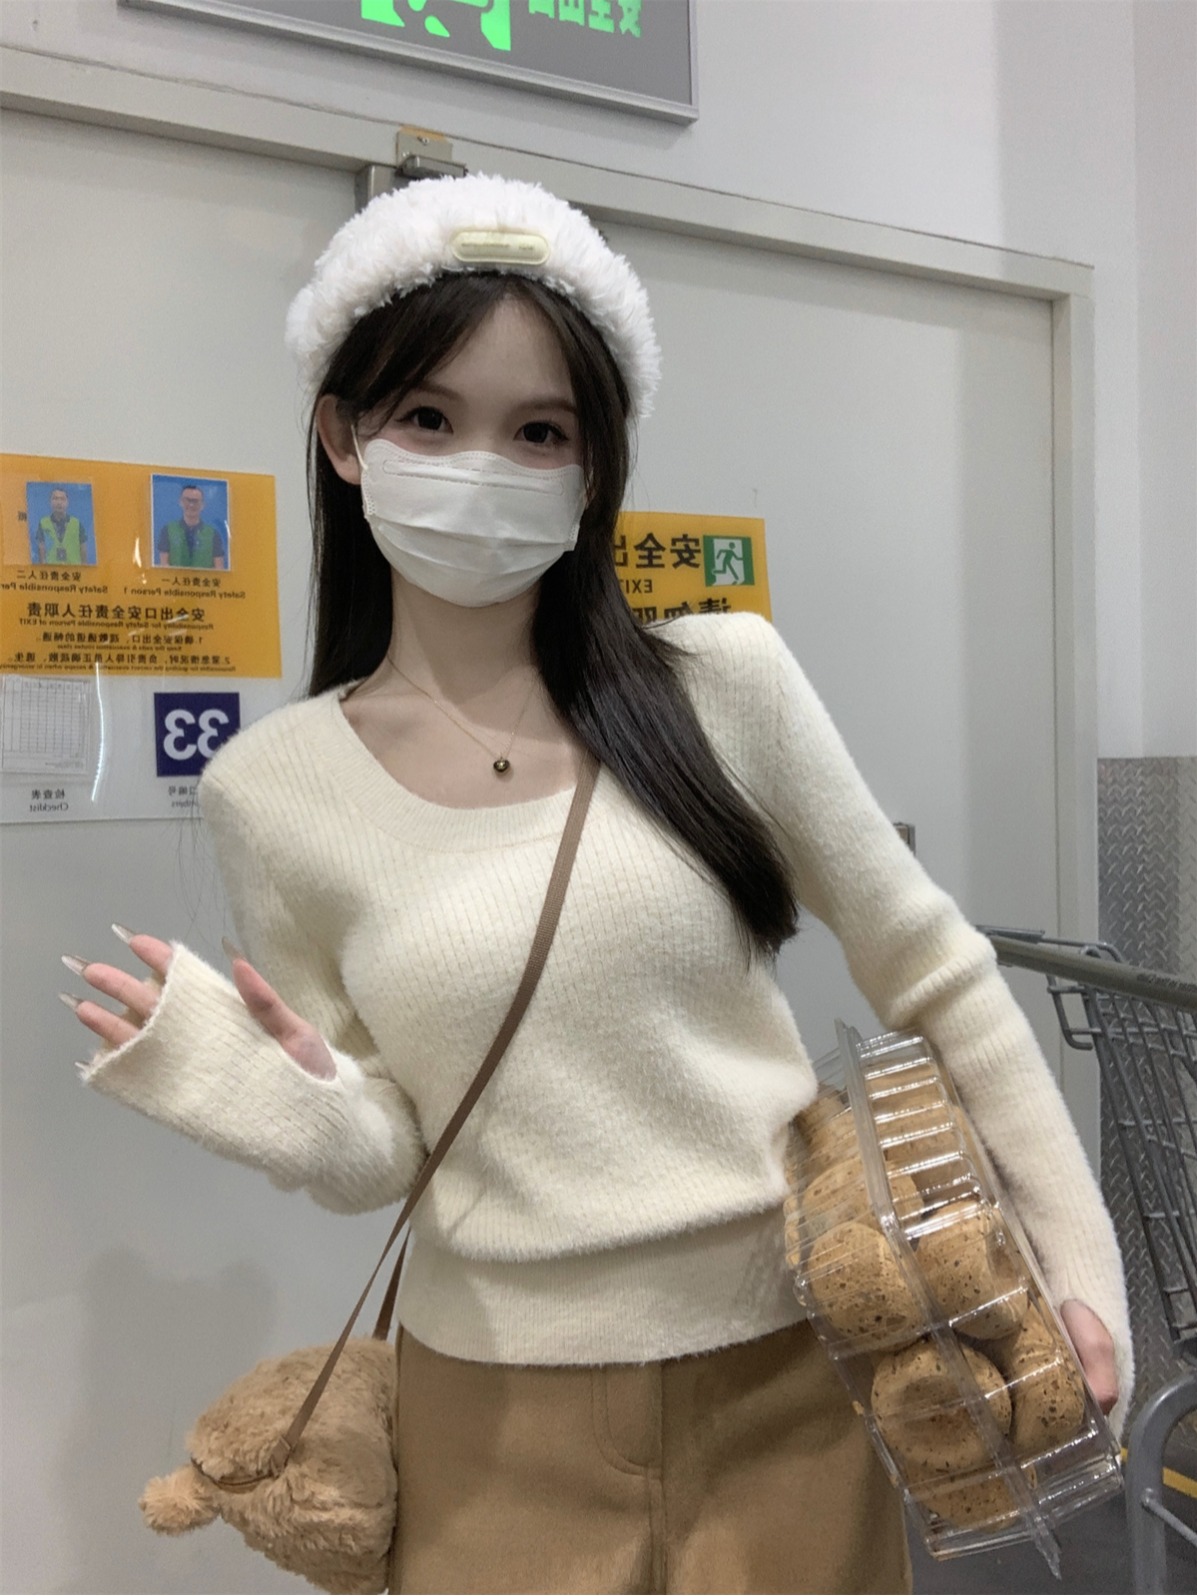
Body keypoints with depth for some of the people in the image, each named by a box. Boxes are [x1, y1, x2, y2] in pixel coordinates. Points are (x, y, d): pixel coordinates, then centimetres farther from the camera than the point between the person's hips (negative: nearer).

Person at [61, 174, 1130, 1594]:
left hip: (791, 1372, 1)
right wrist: (270, 1093, -22)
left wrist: (1079, 1255, 0)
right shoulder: (271, 791, -8)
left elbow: (937, 980, -1)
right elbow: (381, 1157, -2)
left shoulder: (725, 683, -11)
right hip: (501, 1416, 0)